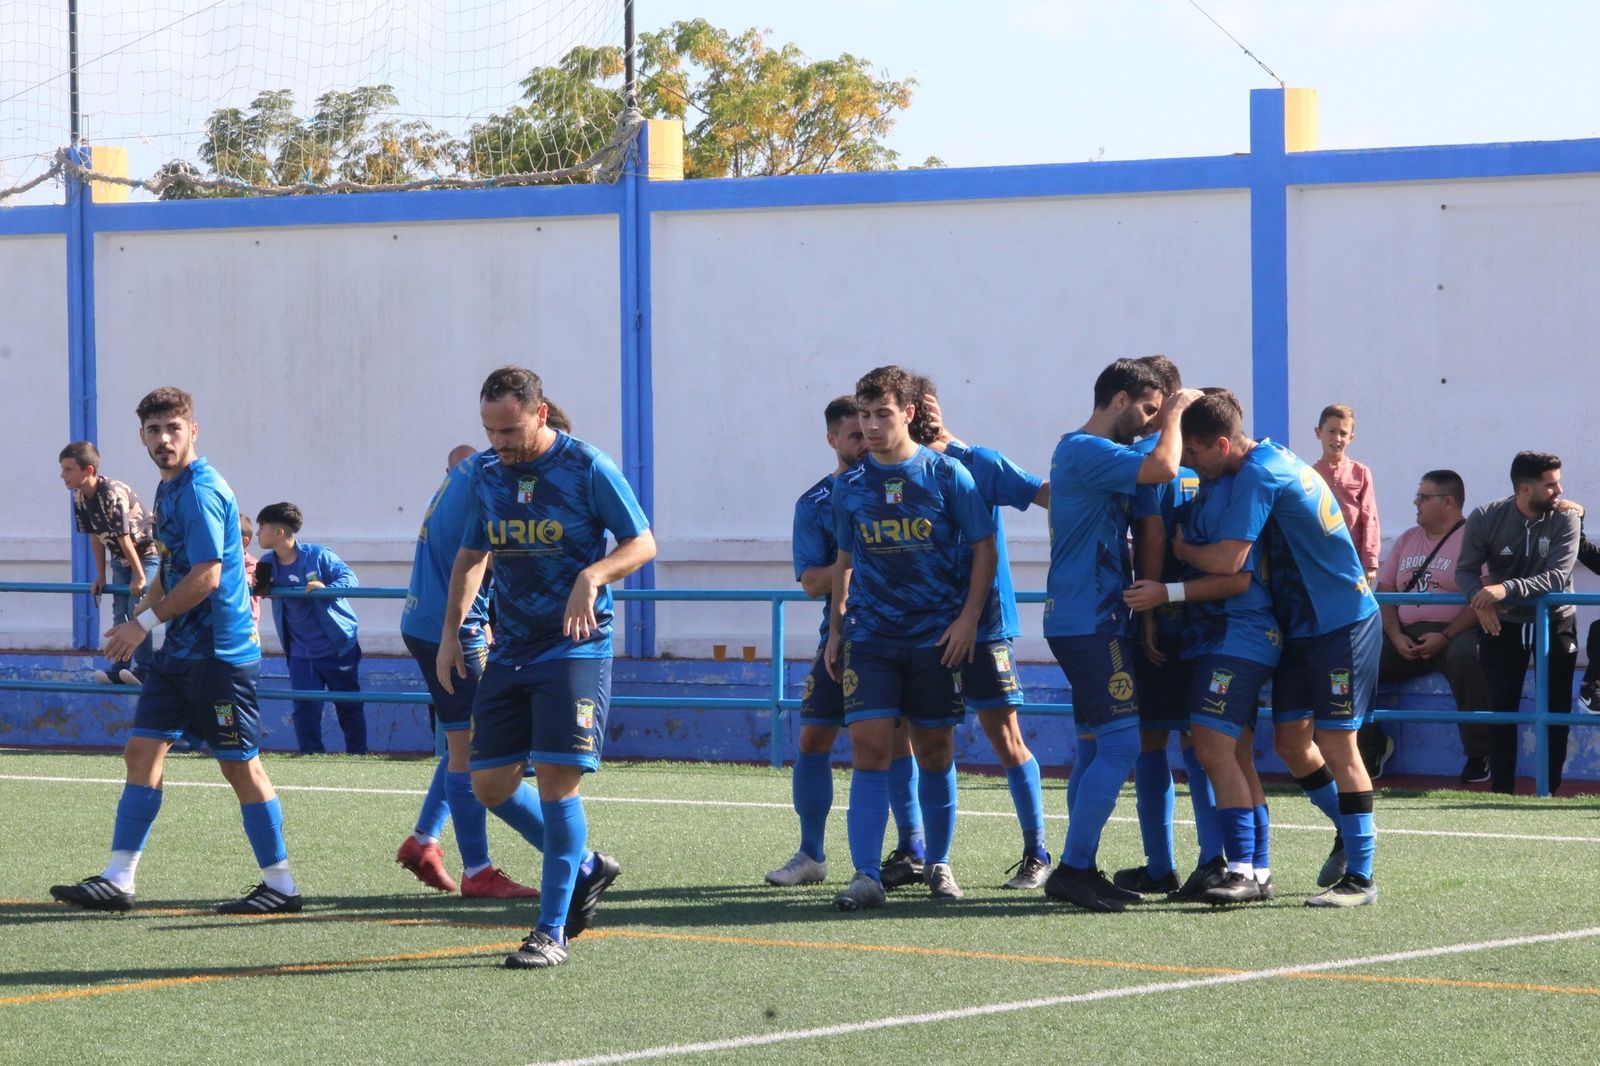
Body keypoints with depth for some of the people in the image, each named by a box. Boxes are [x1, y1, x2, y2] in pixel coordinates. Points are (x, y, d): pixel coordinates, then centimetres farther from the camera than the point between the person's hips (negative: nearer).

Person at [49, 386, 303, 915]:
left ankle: (281, 886, 6)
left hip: (219, 653, -9)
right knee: (142, 751, 5)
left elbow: (206, 577, -21)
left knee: (240, 764, -3)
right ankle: (117, 881, 7)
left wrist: (145, 623, -16)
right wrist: (139, 615, 13)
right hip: (179, 652, 9)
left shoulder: (201, 490, -16)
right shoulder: (167, 489, 14)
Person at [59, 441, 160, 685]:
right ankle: (122, 667, 9)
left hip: (146, 553, -8)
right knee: (119, 612, 5)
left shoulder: (113, 494, -32)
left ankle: (143, 667, -12)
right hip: (120, 558, 8)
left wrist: (139, 577, -23)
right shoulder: (80, 499, -7)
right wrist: (101, 576, 5)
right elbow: (96, 538, 3)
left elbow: (124, 539, -27)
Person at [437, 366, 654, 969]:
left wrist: (592, 575, -24)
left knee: (557, 779, -13)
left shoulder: (587, 468, -10)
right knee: (490, 787, 4)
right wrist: (452, 630, 10)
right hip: (510, 648, 6)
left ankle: (552, 931, -6)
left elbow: (643, 543, -6)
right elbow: (471, 556, 20)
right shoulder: (484, 473, 7)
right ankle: (586, 867, 26)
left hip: (576, 646, -6)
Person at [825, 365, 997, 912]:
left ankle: (938, 864, 22)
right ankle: (866, 875, -12)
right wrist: (835, 630, 13)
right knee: (869, 747, -10)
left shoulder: (946, 474, -2)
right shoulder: (850, 485, 6)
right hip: (870, 636, 1)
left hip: (936, 636, -1)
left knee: (934, 752, 6)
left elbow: (984, 548, 1)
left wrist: (968, 618, -8)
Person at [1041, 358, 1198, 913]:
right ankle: (1071, 868, -14)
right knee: (1121, 742, -13)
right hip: (1091, 620, -11)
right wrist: (1174, 413, -9)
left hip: (1093, 621, 11)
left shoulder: (1082, 452, 18)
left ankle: (1080, 869, 13)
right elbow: (1163, 467, -26)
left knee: (1096, 744, 11)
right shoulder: (1084, 452, -14)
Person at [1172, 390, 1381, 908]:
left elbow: (1227, 560, -26)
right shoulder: (1274, 457, 8)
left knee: (1334, 742, -8)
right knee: (1289, 739, 11)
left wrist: (1178, 547, -9)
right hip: (1302, 625, 9)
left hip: (1340, 625, -9)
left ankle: (1360, 876, -5)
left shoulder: (1258, 476, -21)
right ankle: (1349, 832, 29)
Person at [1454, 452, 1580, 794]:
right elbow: (1465, 570, -9)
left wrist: (1506, 589, -39)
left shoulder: (1565, 520, -16)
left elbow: (1556, 577, -25)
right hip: (1503, 623, 0)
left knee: (1556, 708, -2)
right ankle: (1501, 789, 4)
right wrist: (1479, 597, -33)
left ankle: (1549, 788, 6)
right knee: (1501, 706, -2)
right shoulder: (1486, 519, -13)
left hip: (1555, 621, 0)